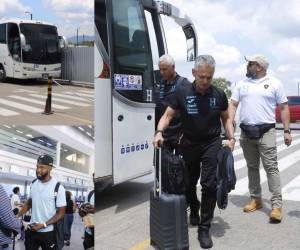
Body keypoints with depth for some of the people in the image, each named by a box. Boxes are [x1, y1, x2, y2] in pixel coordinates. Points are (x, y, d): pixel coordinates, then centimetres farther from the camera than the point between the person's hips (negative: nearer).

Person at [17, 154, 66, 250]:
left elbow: (61, 213, -12)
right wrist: (17, 216, 3)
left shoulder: (58, 188, -14)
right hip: (31, 230, 4)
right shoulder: (33, 184, 2)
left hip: (48, 232, -4)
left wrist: (44, 225, -20)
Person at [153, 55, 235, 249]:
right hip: (189, 144, 1)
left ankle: (204, 229, 5)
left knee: (210, 185, -8)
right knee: (188, 184, 15)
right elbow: (168, 115, -7)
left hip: (212, 144, 0)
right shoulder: (182, 92, -9)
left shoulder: (219, 95, -4)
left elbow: (226, 118, 9)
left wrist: (231, 138, -4)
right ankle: (194, 211, 45)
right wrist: (159, 132, -25)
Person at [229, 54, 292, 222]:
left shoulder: (274, 83, 1)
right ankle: (255, 199, 22)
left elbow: (284, 107, 2)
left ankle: (277, 205, -4)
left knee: (271, 167, -7)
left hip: (266, 132, -4)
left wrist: (287, 131, -3)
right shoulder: (242, 84, 10)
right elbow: (233, 105, 10)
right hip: (246, 133, 4)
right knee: (252, 167, 11)